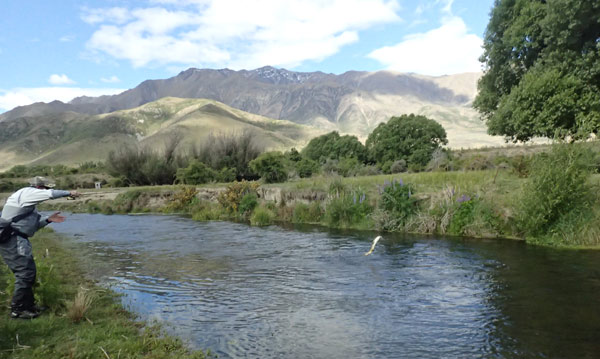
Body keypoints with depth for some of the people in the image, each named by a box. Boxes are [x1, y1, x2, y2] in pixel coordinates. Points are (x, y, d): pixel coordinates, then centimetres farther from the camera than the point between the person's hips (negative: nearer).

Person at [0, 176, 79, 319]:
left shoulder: (28, 200, 21)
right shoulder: (27, 192, -8)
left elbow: (32, 225, 21)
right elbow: (51, 194, -20)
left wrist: (48, 219, 8)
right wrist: (69, 193, -5)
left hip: (18, 240, 10)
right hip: (13, 239, -10)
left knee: (29, 272, 15)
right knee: (25, 273, -8)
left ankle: (28, 305, 24)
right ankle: (17, 310, 0)